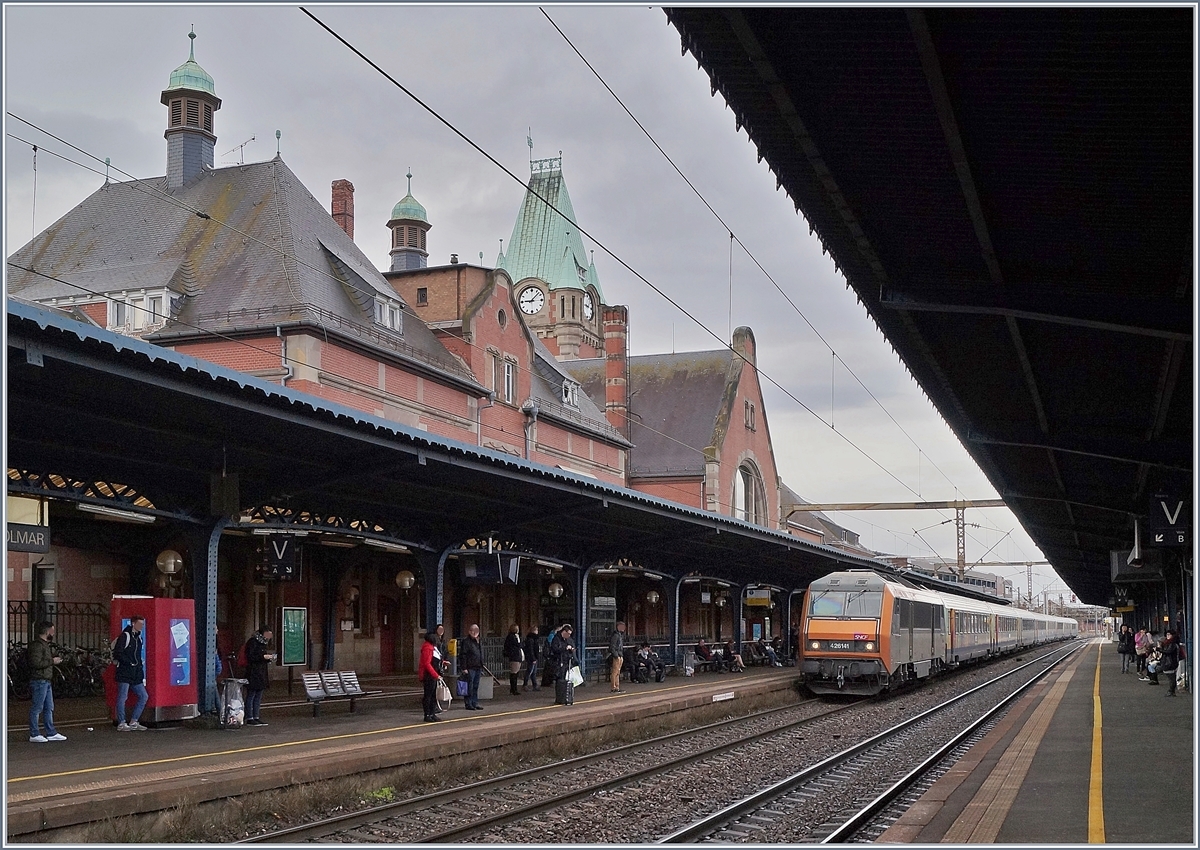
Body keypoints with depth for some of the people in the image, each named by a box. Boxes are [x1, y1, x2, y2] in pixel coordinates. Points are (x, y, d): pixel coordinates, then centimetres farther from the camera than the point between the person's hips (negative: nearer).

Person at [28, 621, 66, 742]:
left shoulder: (46, 645, 17)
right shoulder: (37, 645, -15)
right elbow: (36, 663, -25)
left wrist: (56, 658, 10)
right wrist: (52, 661, -17)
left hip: (46, 681, 10)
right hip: (39, 681, -10)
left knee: (49, 708, 12)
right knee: (37, 708, -4)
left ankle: (51, 733, 18)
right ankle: (34, 735, 0)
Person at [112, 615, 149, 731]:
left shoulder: (138, 637, 17)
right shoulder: (125, 636, -8)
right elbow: (117, 653, -16)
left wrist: (140, 667, 13)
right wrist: (130, 663, -16)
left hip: (136, 675, 9)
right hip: (124, 673, -8)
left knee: (144, 696, 6)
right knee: (122, 698, -4)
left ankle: (133, 722, 12)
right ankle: (121, 724, 2)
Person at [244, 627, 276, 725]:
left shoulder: (263, 643, 16)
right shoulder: (252, 642, -11)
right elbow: (250, 657, -17)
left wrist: (269, 657, 5)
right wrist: (263, 657, -19)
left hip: (262, 673, 9)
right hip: (253, 672, -9)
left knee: (258, 696, 10)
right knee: (251, 695, -5)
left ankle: (256, 717, 15)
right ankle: (249, 718, -3)